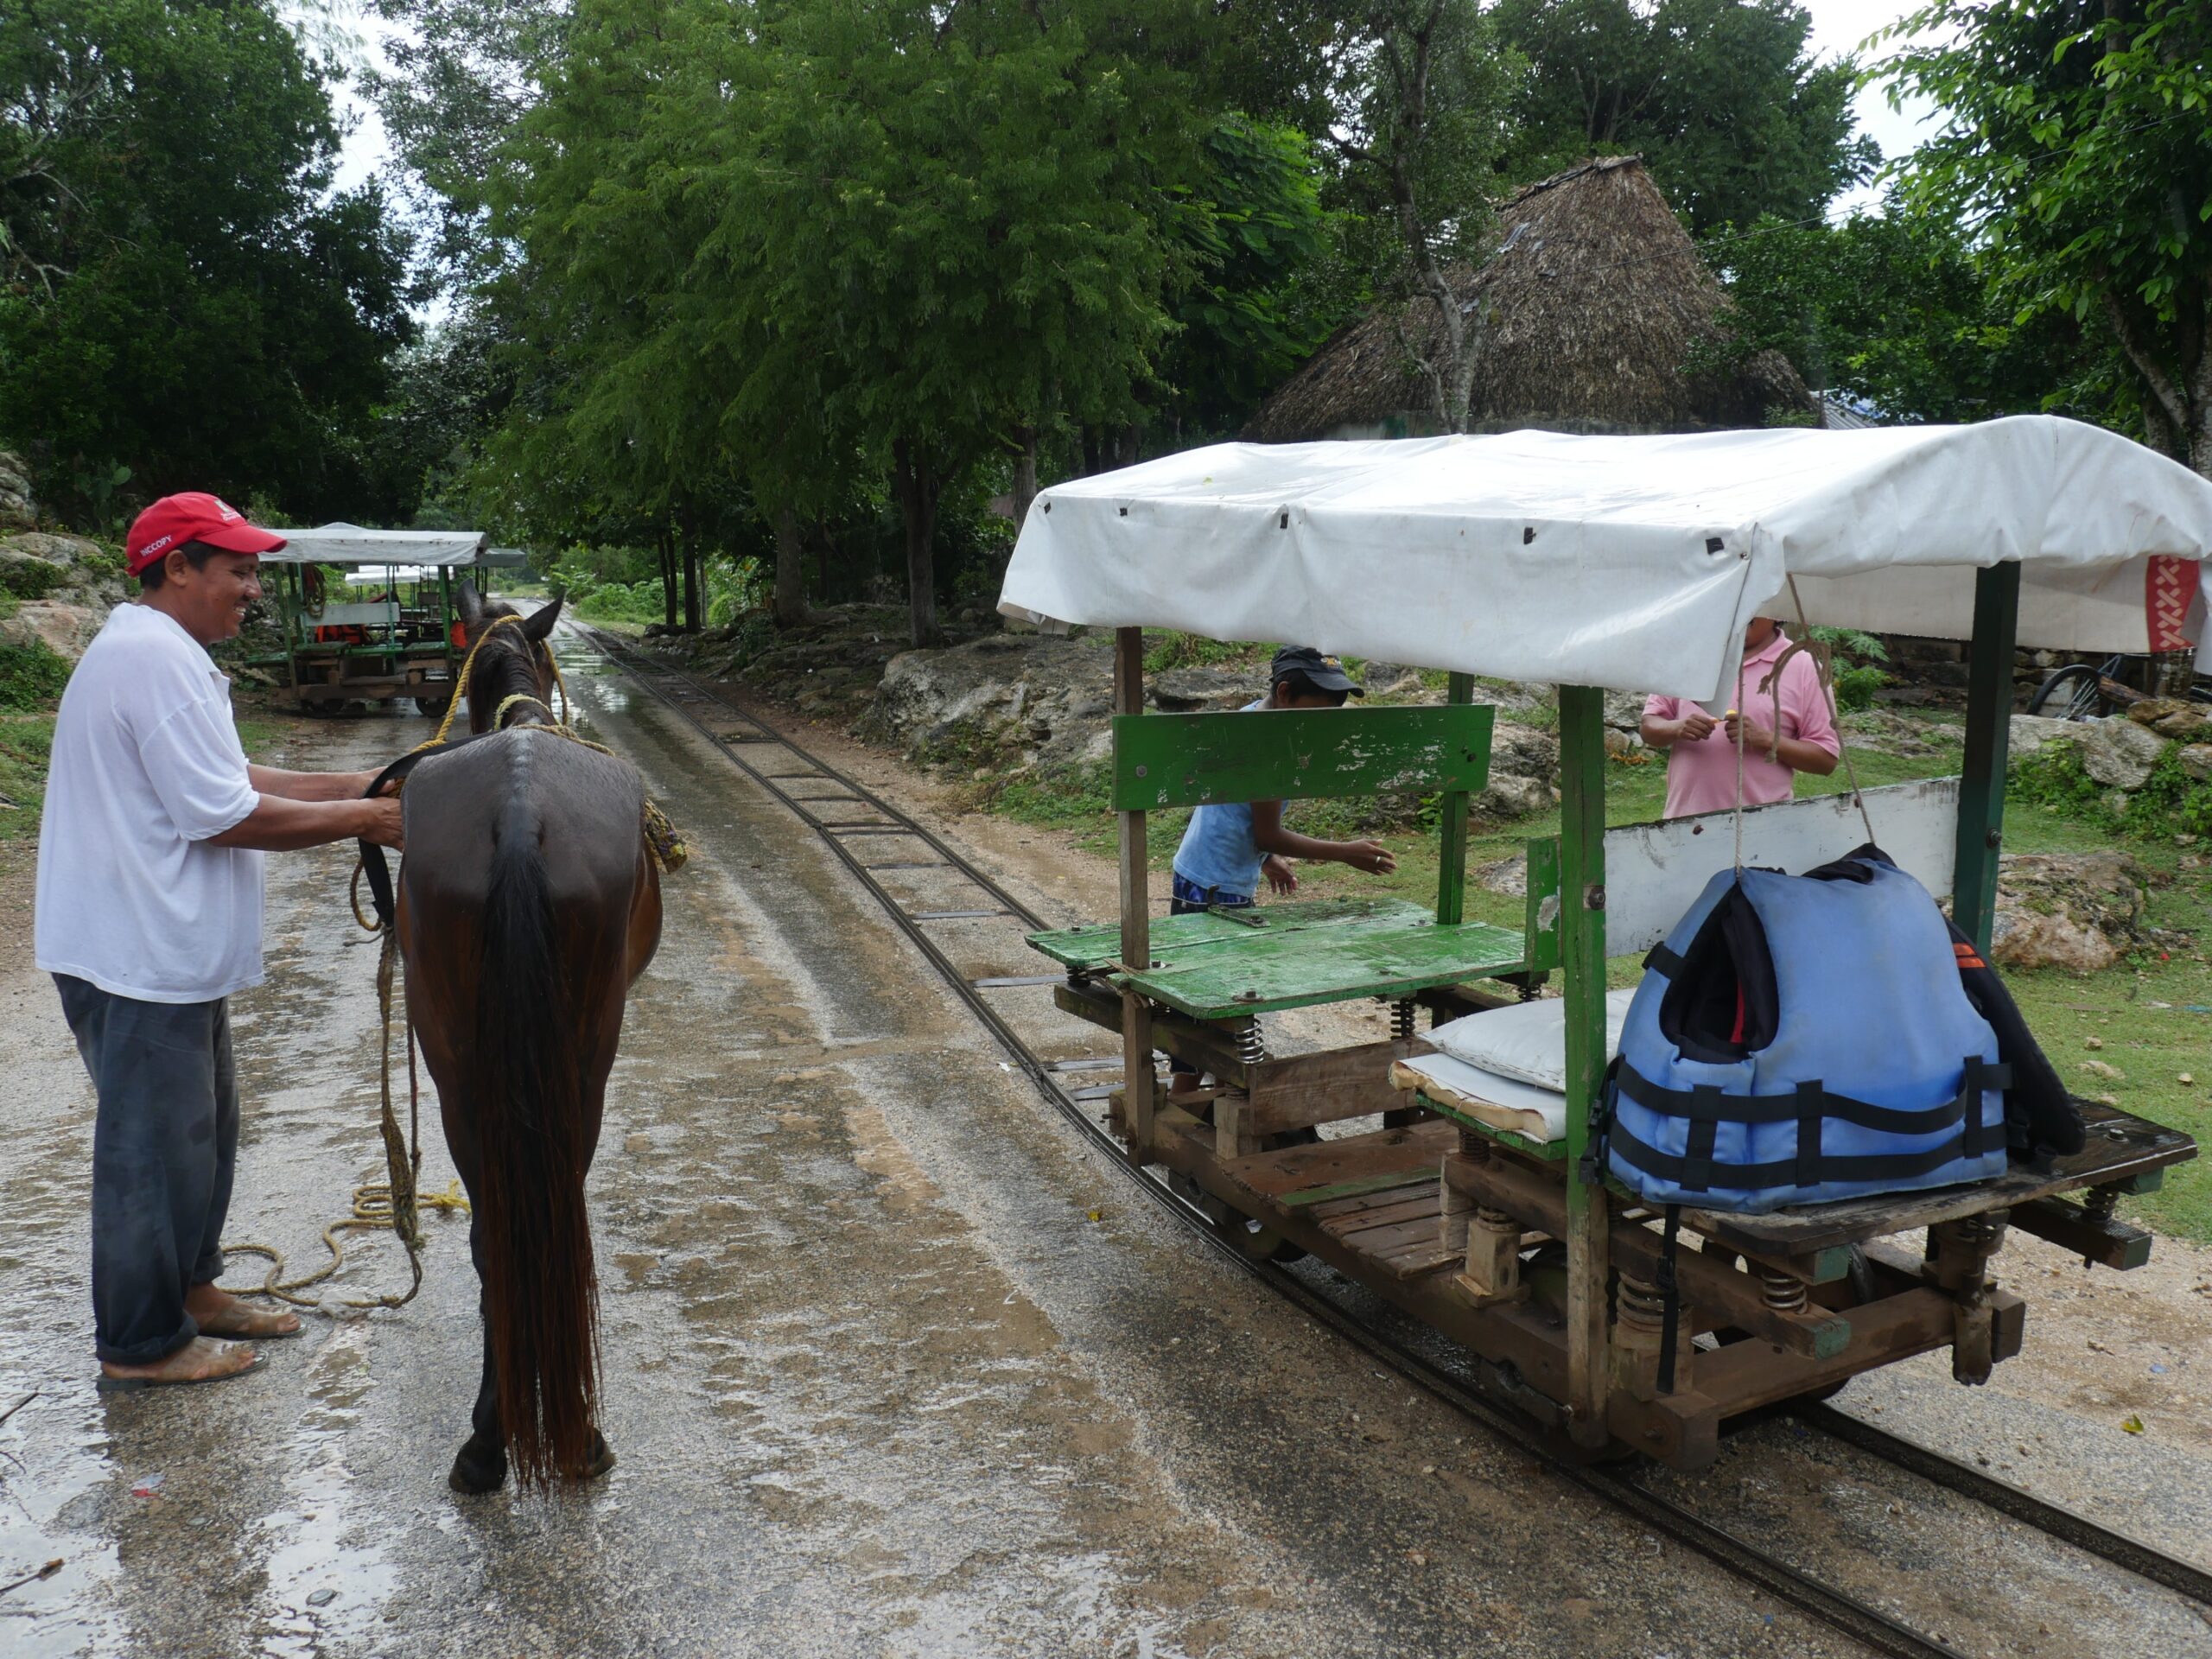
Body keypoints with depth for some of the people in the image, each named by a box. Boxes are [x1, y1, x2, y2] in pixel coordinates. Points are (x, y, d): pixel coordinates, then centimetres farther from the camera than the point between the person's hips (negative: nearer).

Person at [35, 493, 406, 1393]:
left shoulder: (157, 652, 15)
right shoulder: (155, 657, -20)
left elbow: (227, 778, 15)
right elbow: (225, 816, -23)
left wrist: (358, 784, 7)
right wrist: (363, 819, -15)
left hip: (169, 950, 11)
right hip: (139, 957, -11)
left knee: (204, 1129, 22)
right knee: (155, 1145, 2)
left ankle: (188, 1287, 37)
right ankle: (141, 1345, 16)